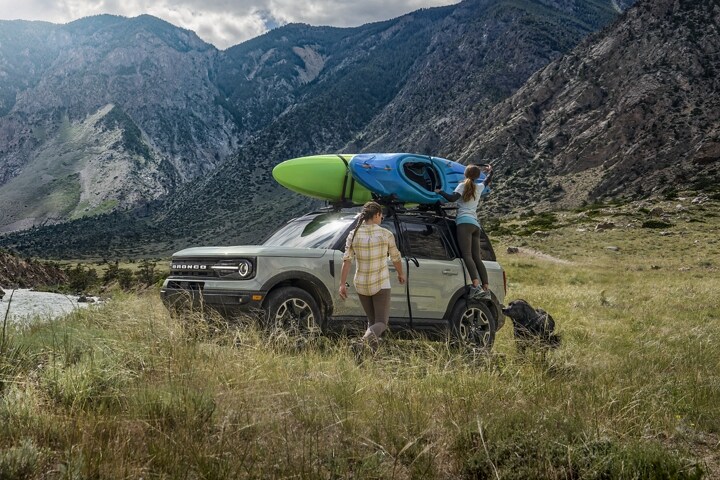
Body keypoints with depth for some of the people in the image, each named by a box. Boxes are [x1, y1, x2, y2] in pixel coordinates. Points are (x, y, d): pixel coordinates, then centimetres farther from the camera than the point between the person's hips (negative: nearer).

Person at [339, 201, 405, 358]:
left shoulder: (354, 235, -3)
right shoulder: (386, 234, -7)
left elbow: (346, 260, -9)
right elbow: (396, 258, 4)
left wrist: (343, 284, -7)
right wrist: (401, 274, 22)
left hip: (361, 285, 3)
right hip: (381, 284, -3)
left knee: (372, 320, 19)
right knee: (381, 322, -1)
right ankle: (364, 341, -32)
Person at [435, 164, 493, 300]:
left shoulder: (463, 185, 5)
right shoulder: (479, 187, 21)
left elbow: (453, 198, -12)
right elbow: (487, 181, 43)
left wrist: (439, 191, -1)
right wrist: (490, 171, 61)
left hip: (465, 222, -6)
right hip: (476, 224, 6)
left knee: (467, 255, -18)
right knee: (476, 257, 4)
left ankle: (476, 286, -34)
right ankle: (486, 288, -6)